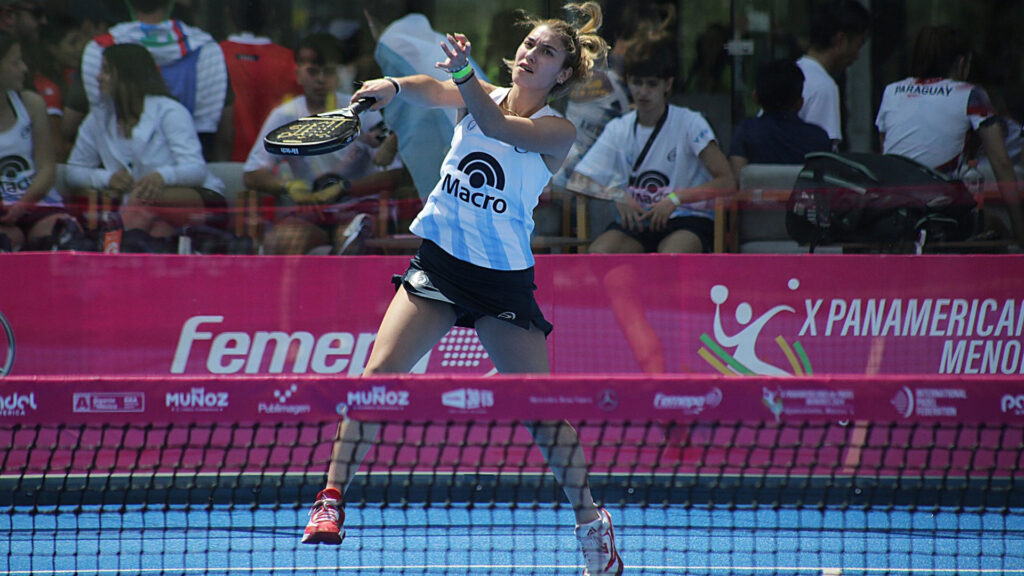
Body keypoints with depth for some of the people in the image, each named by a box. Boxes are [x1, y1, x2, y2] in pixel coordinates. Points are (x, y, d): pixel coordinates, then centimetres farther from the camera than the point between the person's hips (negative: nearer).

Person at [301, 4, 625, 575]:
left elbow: (497, 126, -27)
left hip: (504, 276, -2)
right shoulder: (480, 95, 4)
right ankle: (333, 497, -8)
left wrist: (465, 74, -45)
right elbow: (430, 90, -16)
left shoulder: (557, 132, -8)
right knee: (379, 372, -14)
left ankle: (591, 519, 15)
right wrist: (393, 85, -38)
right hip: (439, 260, 2)